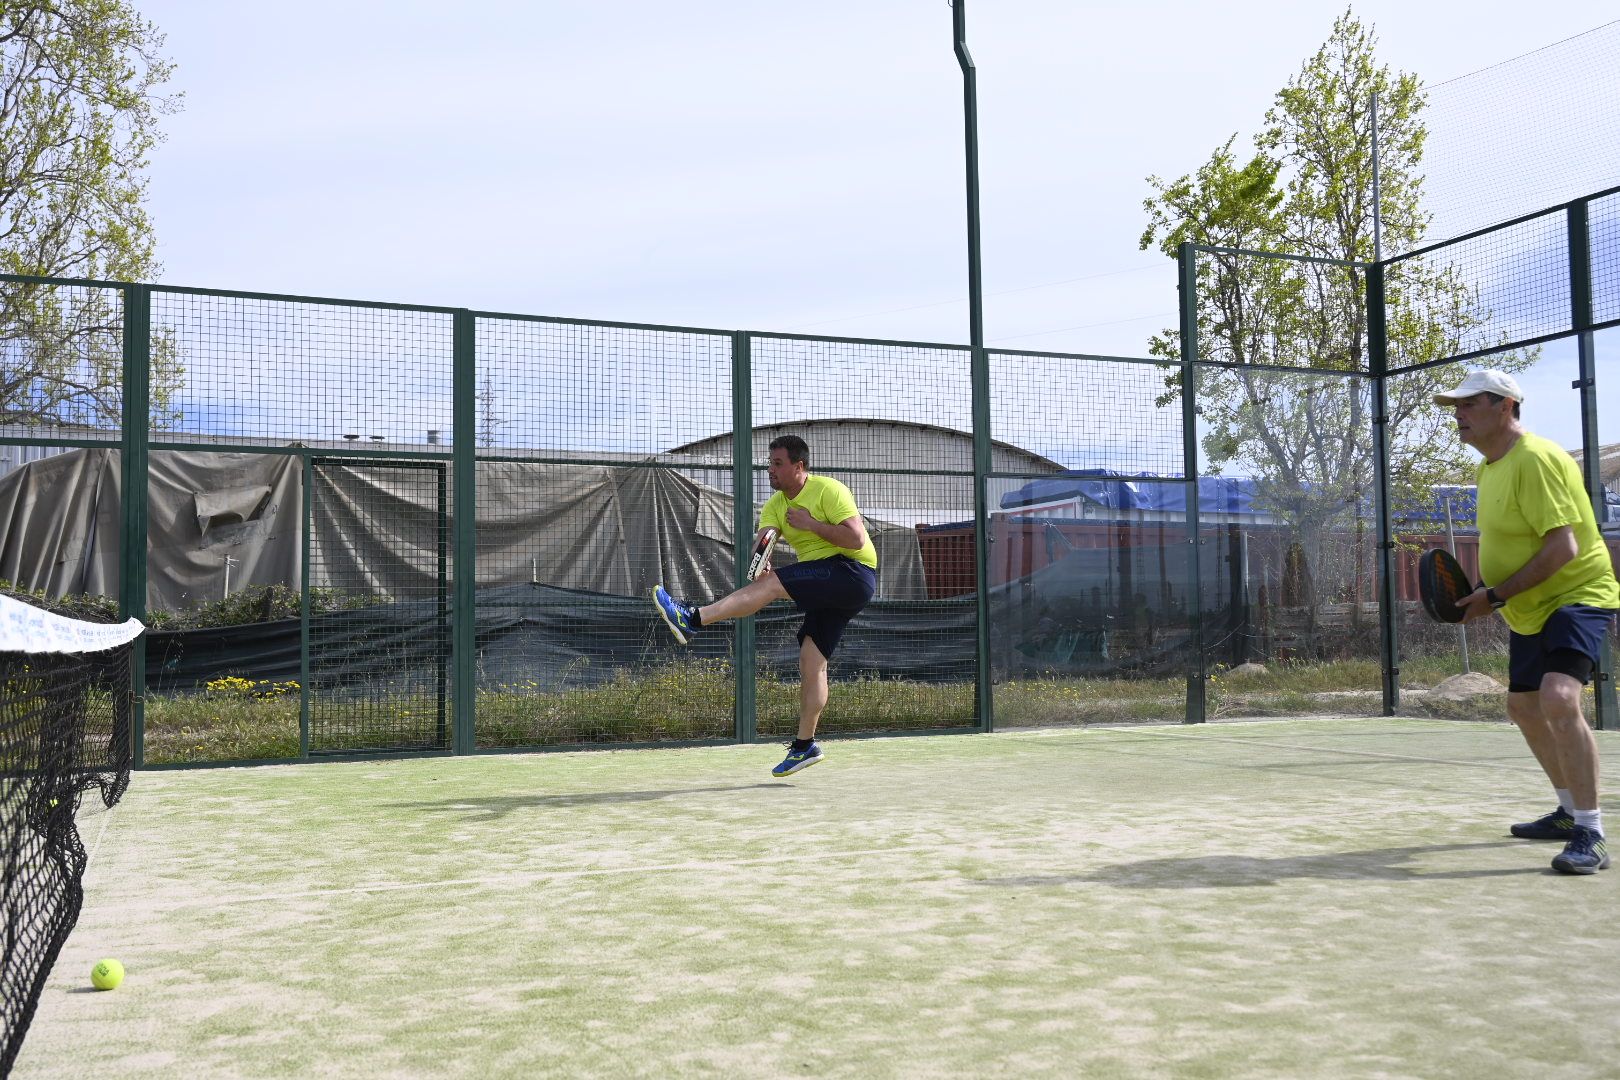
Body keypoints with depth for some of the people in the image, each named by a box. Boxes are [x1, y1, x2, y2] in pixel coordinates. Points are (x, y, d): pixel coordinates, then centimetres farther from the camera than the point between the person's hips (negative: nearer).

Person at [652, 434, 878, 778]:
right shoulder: (775, 505, 12)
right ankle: (805, 745, 7)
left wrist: (810, 523, -19)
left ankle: (692, 619, -30)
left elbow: (856, 539, -19)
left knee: (770, 584, -23)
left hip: (852, 572, -8)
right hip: (829, 589, 8)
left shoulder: (829, 490, -10)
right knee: (811, 660, 3)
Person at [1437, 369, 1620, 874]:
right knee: (1524, 706, 19)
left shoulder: (1535, 460, -22)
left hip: (1578, 595, -11)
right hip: (1529, 611, 11)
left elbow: (1564, 547, -29)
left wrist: (1497, 596, -25)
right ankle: (1570, 812, 38)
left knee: (1558, 698, -29)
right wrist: (1486, 595, 6)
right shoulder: (1489, 467, 8)